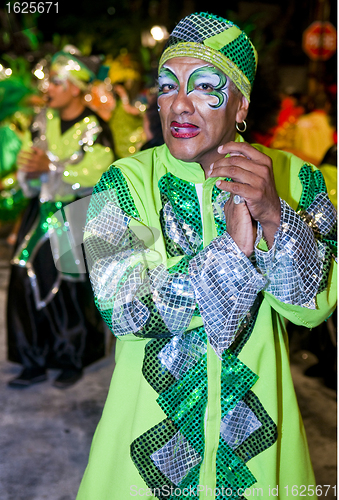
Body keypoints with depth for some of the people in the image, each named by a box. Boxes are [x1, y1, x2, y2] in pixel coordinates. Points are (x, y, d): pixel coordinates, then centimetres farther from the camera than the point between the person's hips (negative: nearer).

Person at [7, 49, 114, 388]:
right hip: (40, 212, 6)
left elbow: (93, 175, -18)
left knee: (68, 291, 1)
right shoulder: (43, 120, 9)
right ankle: (34, 363, 19)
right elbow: (26, 160, 12)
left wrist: (51, 169, -19)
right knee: (26, 285, 6)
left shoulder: (94, 130, -9)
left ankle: (73, 362, 21)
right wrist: (31, 172, -11)